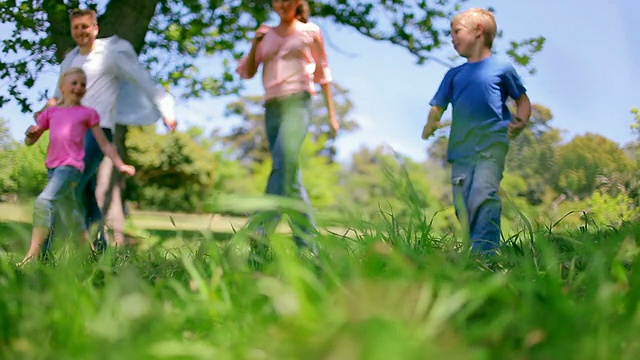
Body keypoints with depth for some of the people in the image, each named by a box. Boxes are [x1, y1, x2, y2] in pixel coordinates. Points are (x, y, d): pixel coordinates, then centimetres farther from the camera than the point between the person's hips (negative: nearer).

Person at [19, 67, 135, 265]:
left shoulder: (87, 113, 7)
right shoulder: (50, 112, 16)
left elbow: (103, 143, 10)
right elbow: (29, 142, 17)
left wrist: (120, 165, 3)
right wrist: (30, 132, -6)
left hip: (71, 166, -5)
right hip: (53, 167, 5)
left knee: (43, 201, -25)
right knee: (70, 218, 11)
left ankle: (31, 256, -26)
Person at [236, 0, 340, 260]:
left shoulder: (310, 32, 13)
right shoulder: (267, 35, 20)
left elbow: (323, 74, 13)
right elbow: (246, 72, 16)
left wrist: (332, 114, 8)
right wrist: (256, 43, 1)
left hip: (297, 103, -5)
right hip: (272, 107, 5)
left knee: (284, 162, -29)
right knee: (290, 178, 2)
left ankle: (259, 238, -41)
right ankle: (307, 246, 5)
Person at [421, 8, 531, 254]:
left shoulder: (502, 69, 8)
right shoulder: (454, 75, 19)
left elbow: (522, 100, 14)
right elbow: (438, 107, 19)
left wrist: (520, 123, -3)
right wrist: (430, 125, 2)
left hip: (491, 145, -5)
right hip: (460, 150, 5)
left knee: (483, 196, -23)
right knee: (463, 209, 3)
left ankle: (485, 252, -26)